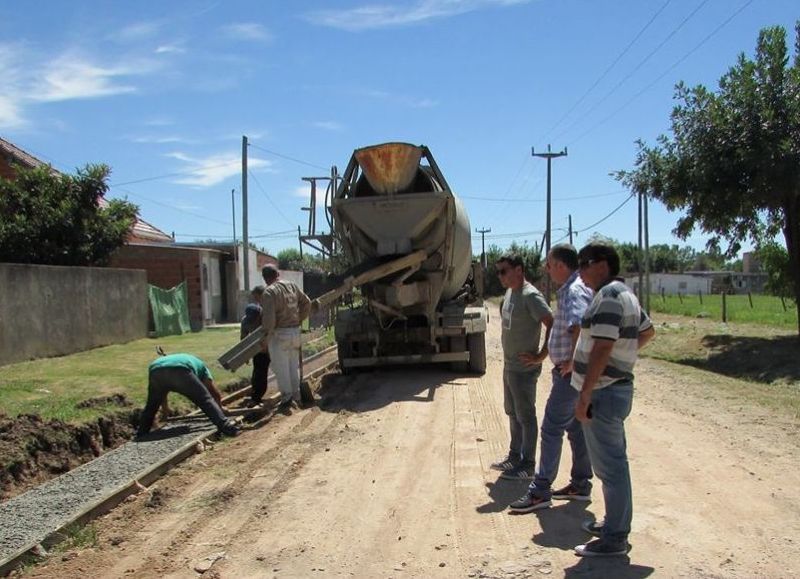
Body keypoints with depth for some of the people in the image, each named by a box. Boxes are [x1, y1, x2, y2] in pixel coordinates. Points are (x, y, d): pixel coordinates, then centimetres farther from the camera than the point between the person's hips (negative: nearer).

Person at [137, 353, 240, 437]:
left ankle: (141, 434, 30)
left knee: (151, 405, 27)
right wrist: (220, 411, 51)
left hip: (156, 370, 4)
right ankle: (226, 426, -3)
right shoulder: (199, 365, 39)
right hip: (180, 370, -4)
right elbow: (216, 395, 36)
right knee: (206, 399, 6)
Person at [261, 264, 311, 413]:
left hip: (279, 334, -7)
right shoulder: (292, 286, 4)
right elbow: (307, 303, 10)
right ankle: (296, 396, 24)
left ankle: (287, 398, 4)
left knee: (281, 368, 3)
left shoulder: (269, 292, -17)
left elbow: (269, 317, -23)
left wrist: (267, 331, -8)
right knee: (294, 366, 17)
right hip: (295, 331, 7)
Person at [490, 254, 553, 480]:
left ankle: (528, 464, 12)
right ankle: (515, 455, 32)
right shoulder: (509, 292, 9)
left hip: (524, 368, -9)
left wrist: (541, 355, -21)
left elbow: (553, 325, -25)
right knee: (512, 413, 19)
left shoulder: (530, 296, -19)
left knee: (526, 416, 1)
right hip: (509, 365, 9)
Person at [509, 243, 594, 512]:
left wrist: (572, 362, -25)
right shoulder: (570, 289, 13)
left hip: (570, 373, -10)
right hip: (570, 372, 10)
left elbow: (581, 327, -36)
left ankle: (540, 491, 0)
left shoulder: (574, 291, -19)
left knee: (551, 429, -6)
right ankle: (581, 484, 26)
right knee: (576, 427, 16)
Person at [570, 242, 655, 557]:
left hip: (603, 392, -10)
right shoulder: (625, 294, 14)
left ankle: (614, 538, 5)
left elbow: (602, 349, -24)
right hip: (617, 387, 10)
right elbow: (647, 331, 29)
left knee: (609, 465, -3)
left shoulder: (608, 296, -18)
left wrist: (584, 397, -23)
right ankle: (616, 524, 30)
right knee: (614, 462, 18)